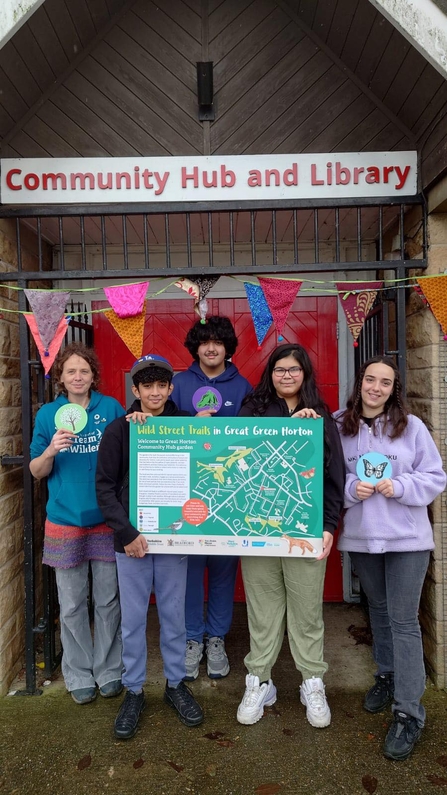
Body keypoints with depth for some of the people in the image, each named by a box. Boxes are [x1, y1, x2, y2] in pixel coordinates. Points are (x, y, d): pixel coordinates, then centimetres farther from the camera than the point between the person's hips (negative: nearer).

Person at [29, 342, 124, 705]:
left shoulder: (111, 408, -2)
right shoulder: (48, 414, 1)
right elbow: (37, 471, 4)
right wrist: (52, 449, -17)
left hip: (107, 519, 0)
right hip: (65, 521, 1)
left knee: (109, 601, 11)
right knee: (72, 605, 12)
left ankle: (108, 671, 31)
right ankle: (79, 675, 31)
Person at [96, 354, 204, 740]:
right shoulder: (118, 430, -3)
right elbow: (105, 486, -4)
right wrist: (127, 532, -12)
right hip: (130, 539, 0)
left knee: (174, 615, 13)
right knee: (133, 620, 10)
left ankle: (176, 684, 32)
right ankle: (134, 692, 28)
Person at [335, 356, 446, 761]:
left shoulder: (411, 426, -7)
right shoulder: (339, 426, -4)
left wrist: (399, 487, -18)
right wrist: (351, 489, -17)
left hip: (407, 537, -2)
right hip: (360, 536, 3)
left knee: (404, 619, 0)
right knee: (378, 608, 20)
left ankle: (409, 712, 11)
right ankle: (387, 675, 42)